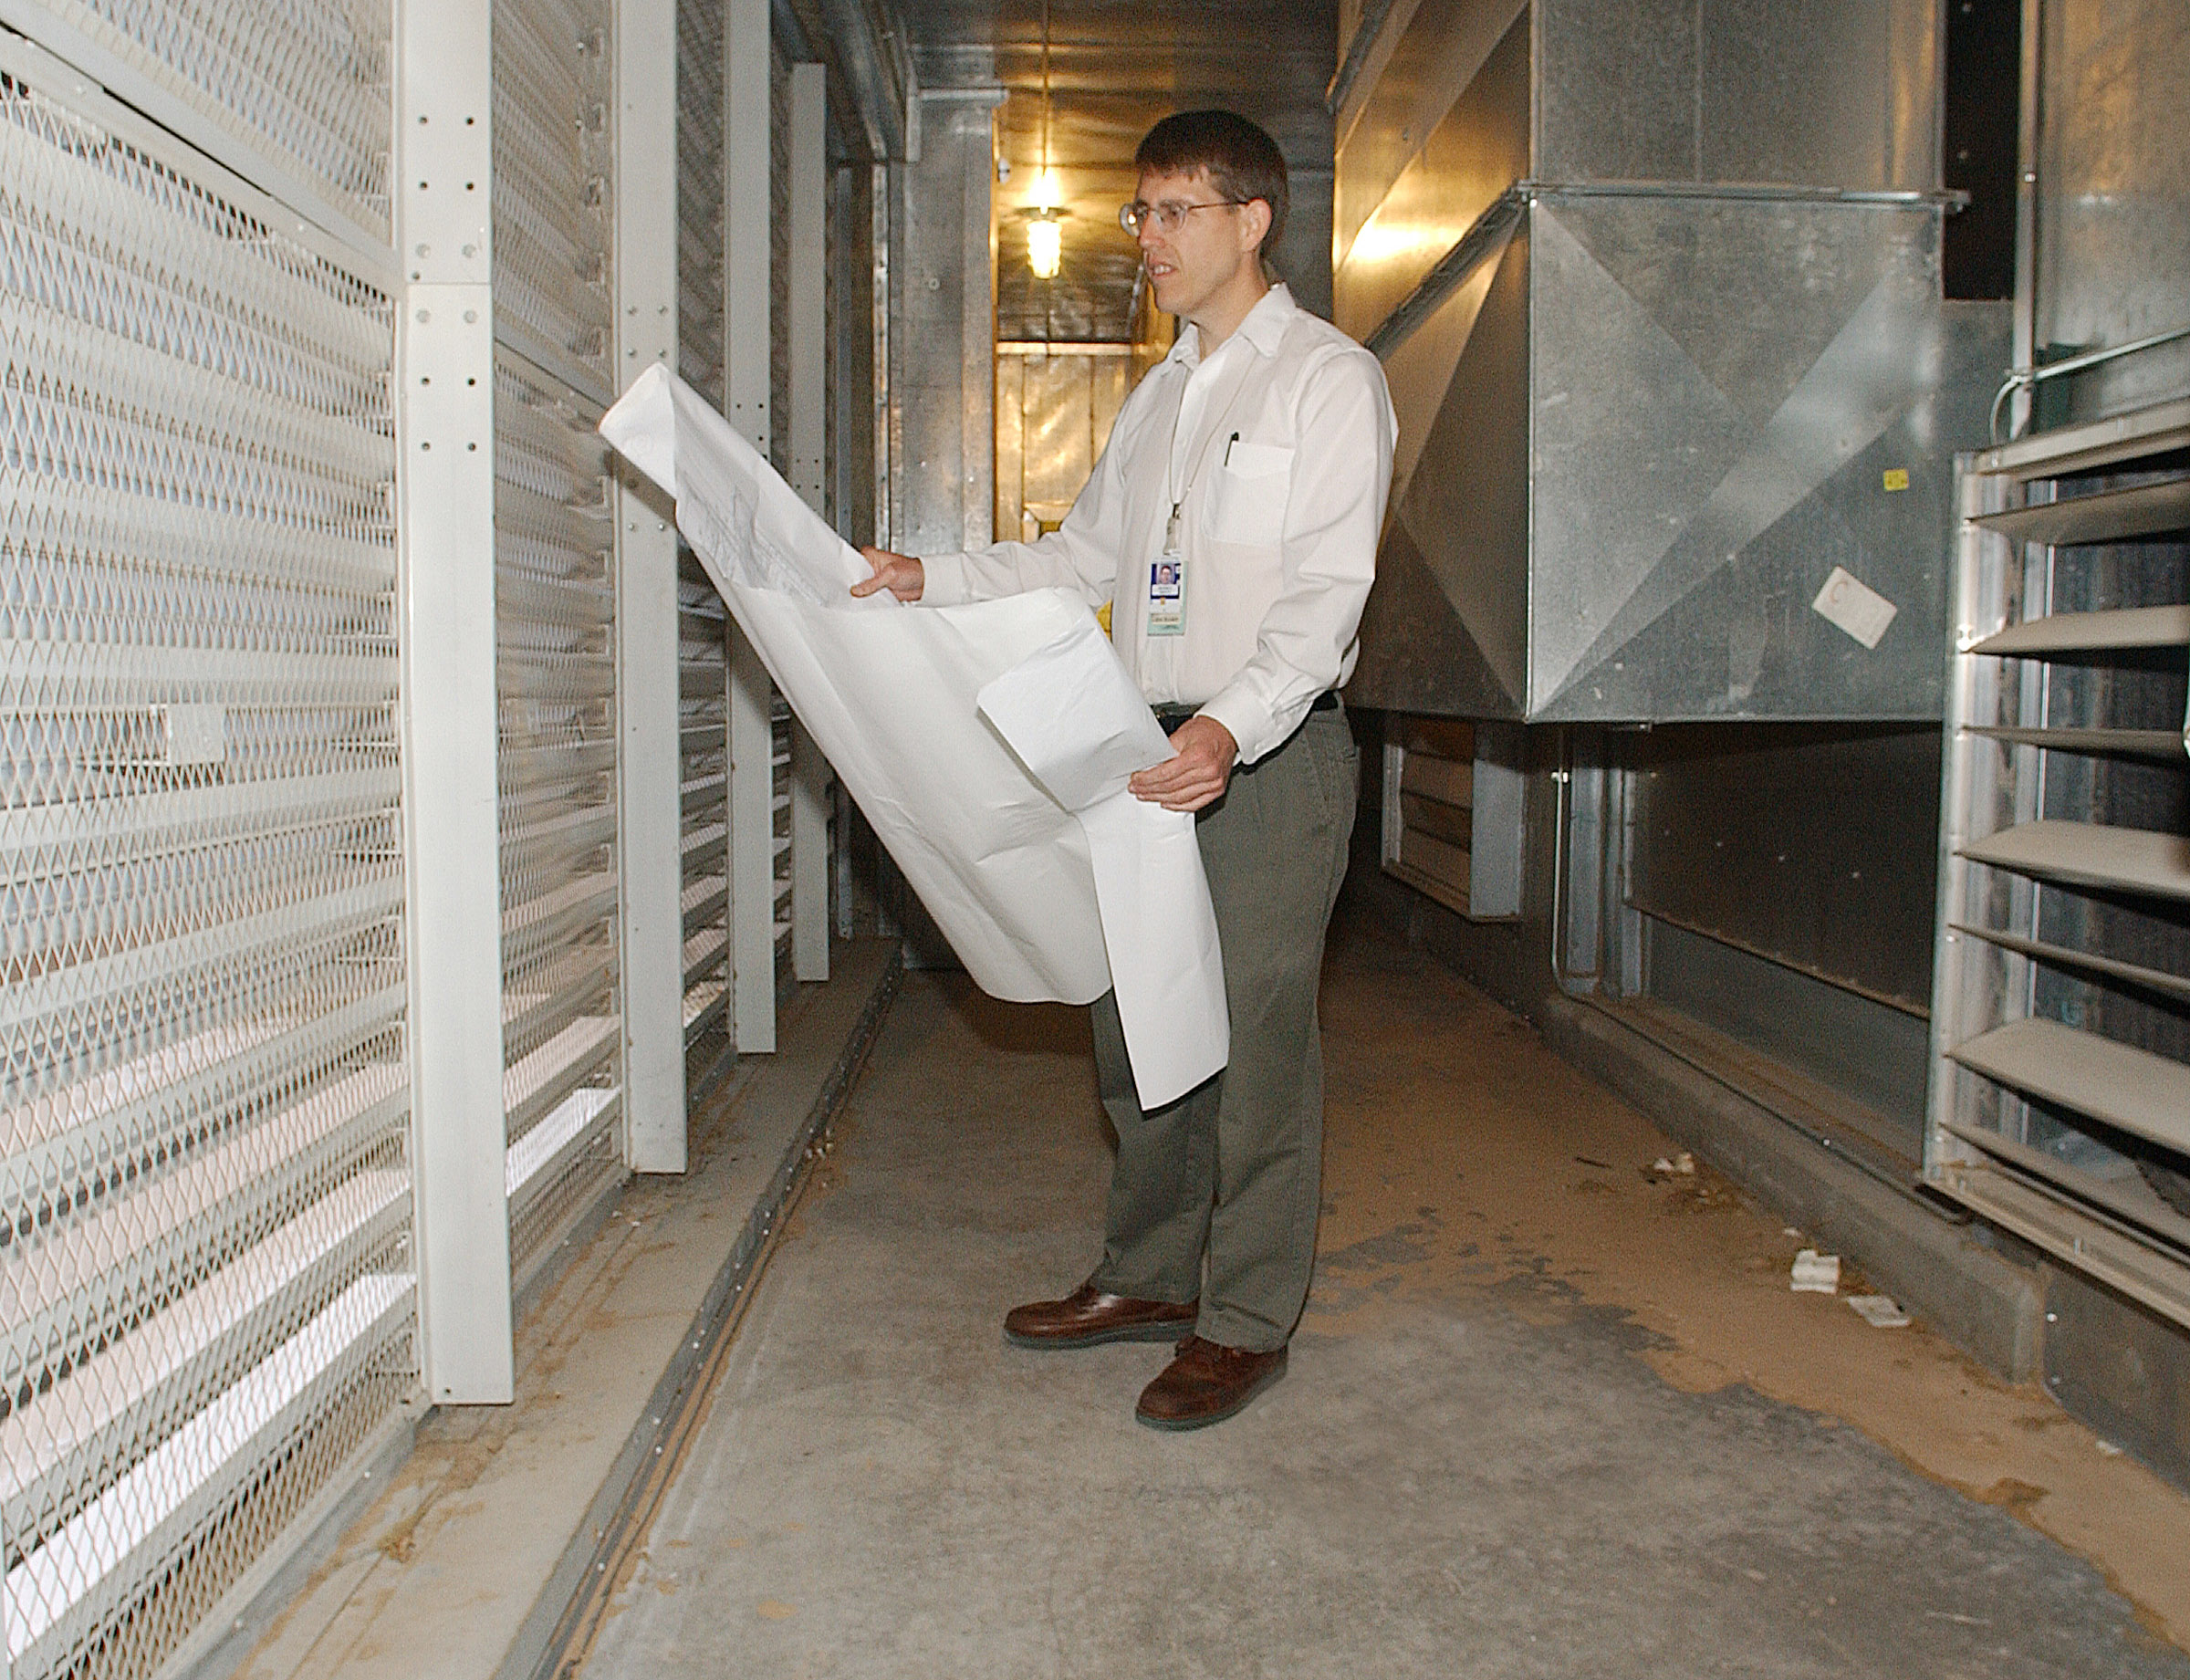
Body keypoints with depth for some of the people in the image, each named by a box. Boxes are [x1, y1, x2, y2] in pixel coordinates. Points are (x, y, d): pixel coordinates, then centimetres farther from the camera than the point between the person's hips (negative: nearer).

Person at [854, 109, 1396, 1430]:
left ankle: (1247, 1322, 9)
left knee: (1257, 1037, -3)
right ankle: (1152, 1277, 26)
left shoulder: (1328, 377, -4)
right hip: (1156, 749, 8)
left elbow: (1324, 590, -15)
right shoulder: (1160, 394, 21)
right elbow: (1087, 554, 20)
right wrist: (931, 581, 9)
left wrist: (1232, 725, -29)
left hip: (1272, 753, -7)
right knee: (1137, 1022, 11)